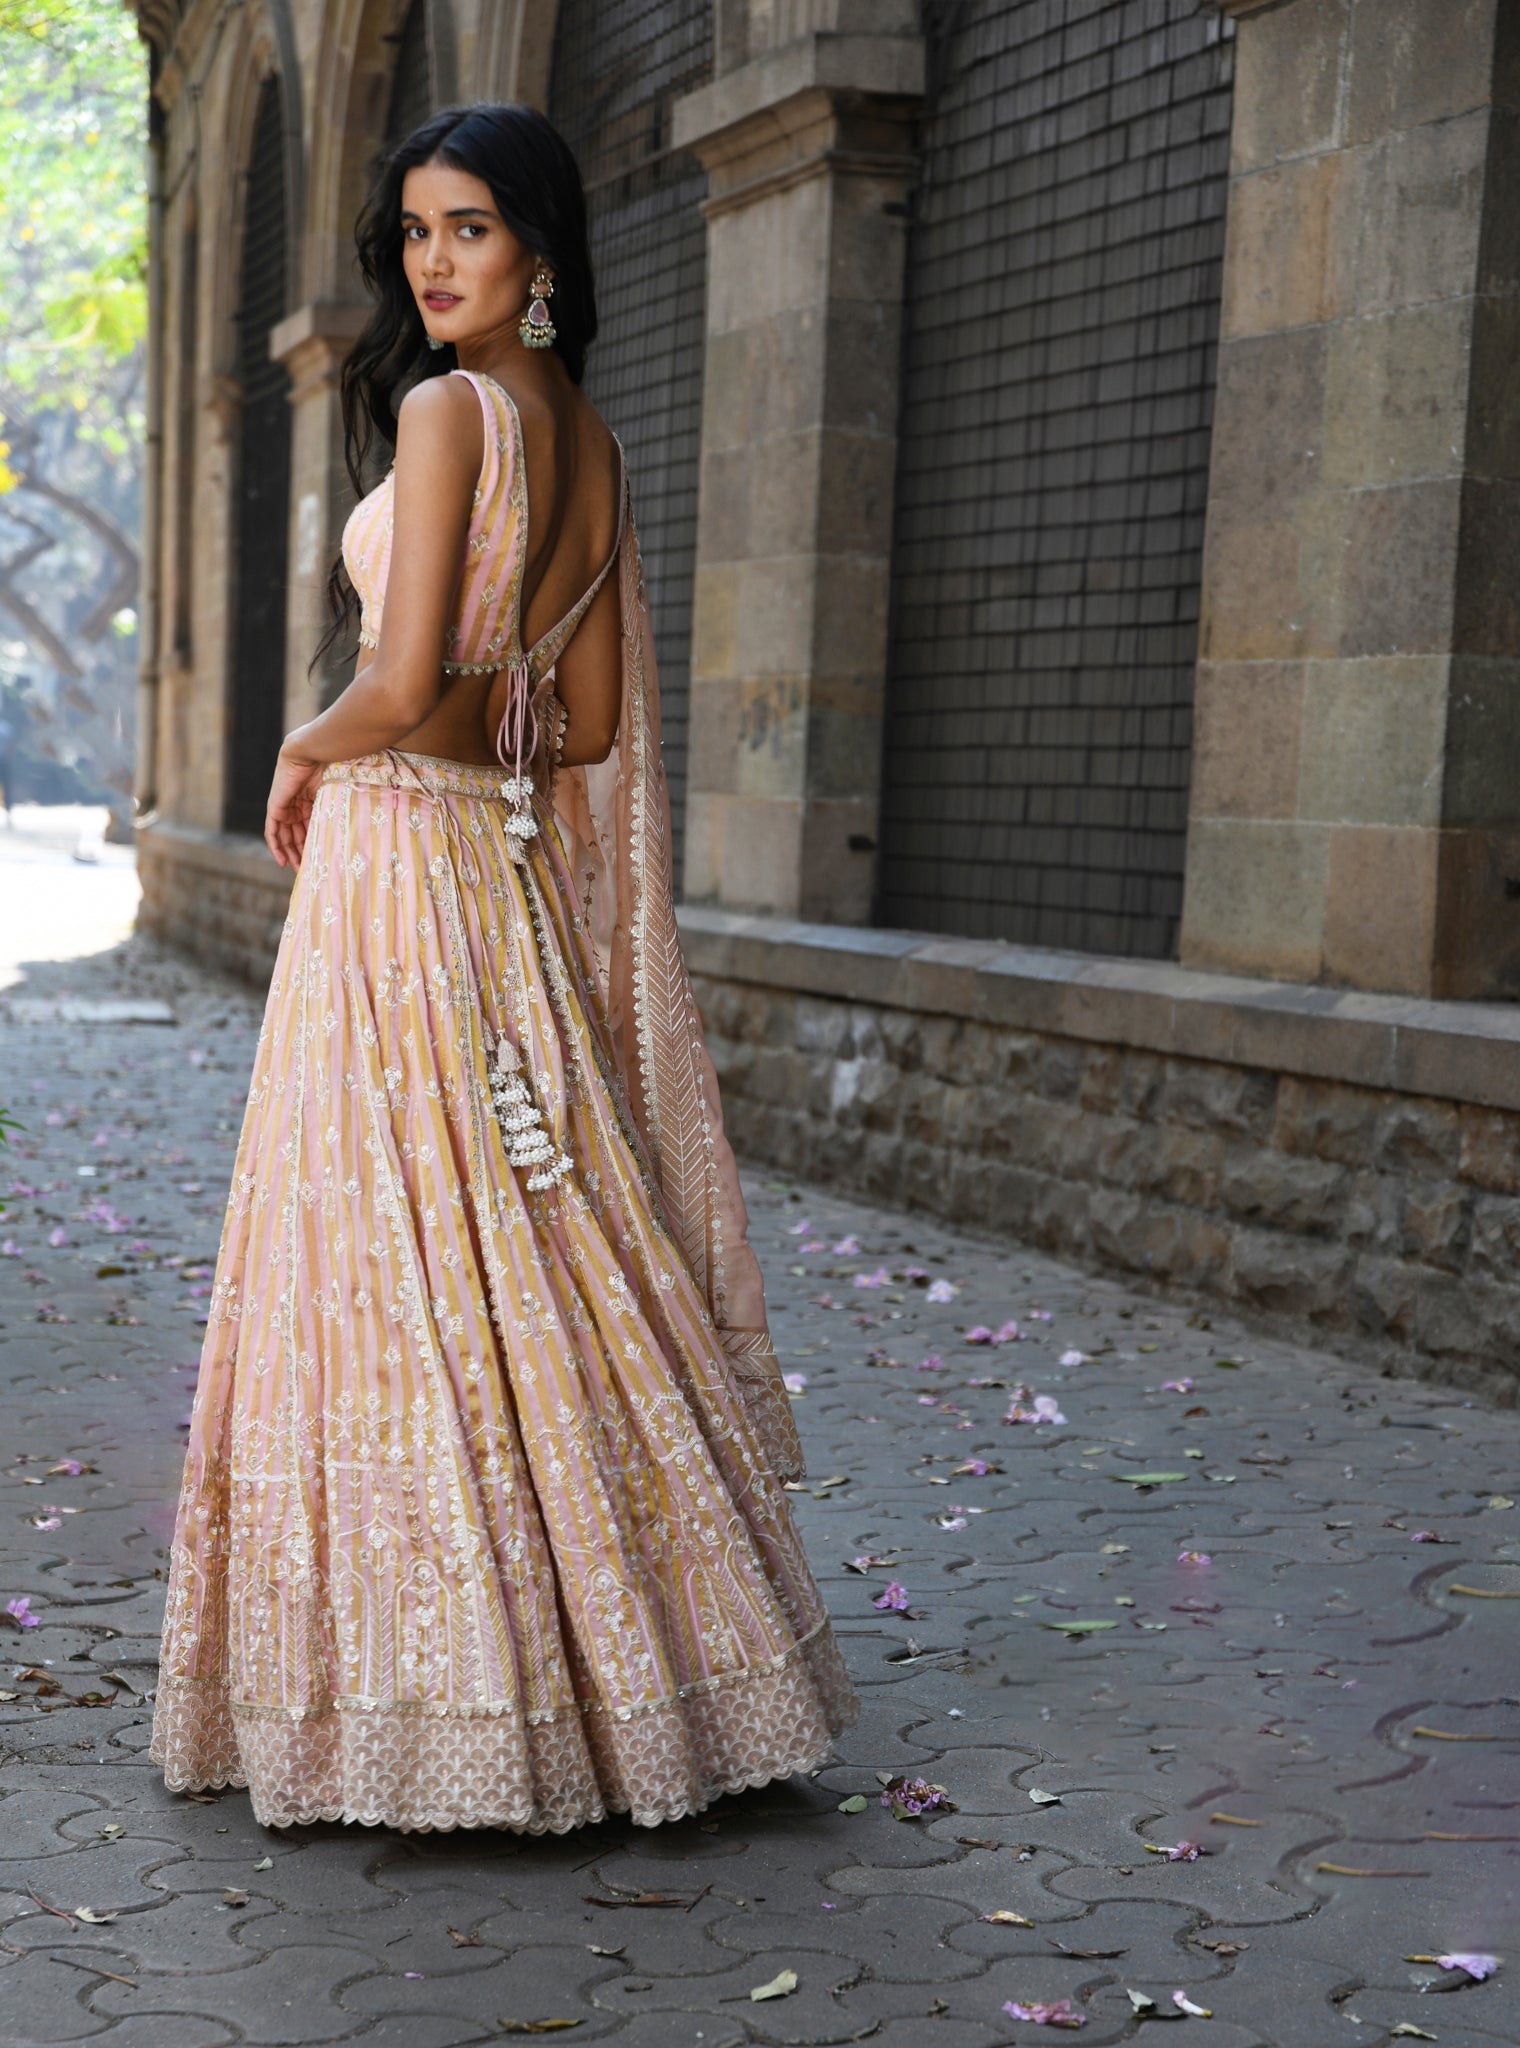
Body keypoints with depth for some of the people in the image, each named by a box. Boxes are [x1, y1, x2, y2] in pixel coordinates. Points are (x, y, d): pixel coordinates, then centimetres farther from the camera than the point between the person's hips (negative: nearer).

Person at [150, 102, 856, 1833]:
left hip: (398, 869, -9)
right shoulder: (586, 438, 13)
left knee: (403, 1264, -2)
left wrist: (304, 758, -1)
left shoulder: (448, 408, -12)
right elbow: (597, 722, 15)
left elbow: (399, 686, -20)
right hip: (511, 868, 9)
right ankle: (604, 1656, 20)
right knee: (525, 1264, 13)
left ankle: (439, 1694, 5)